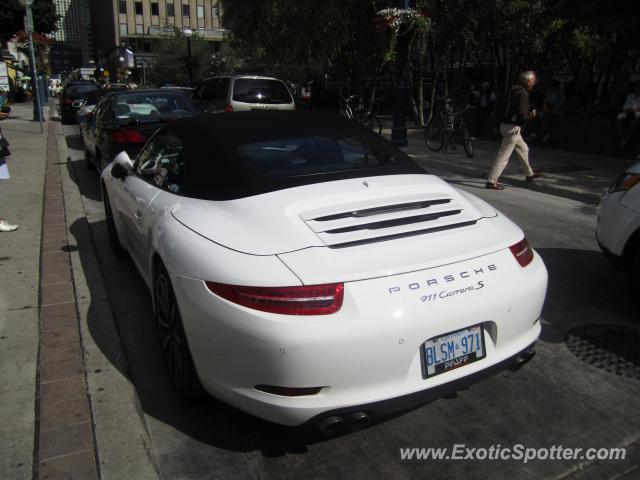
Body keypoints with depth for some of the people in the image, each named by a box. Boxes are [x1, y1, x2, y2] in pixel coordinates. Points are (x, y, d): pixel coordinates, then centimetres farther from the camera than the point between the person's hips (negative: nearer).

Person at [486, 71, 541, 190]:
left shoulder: (515, 90, 14)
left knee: (523, 149, 24)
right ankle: (491, 182, -9)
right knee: (504, 155, -9)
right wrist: (531, 114, -5)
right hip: (513, 127, -10)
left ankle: (529, 174, 39)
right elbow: (522, 114, -24)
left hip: (507, 125, 10)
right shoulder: (523, 93, -15)